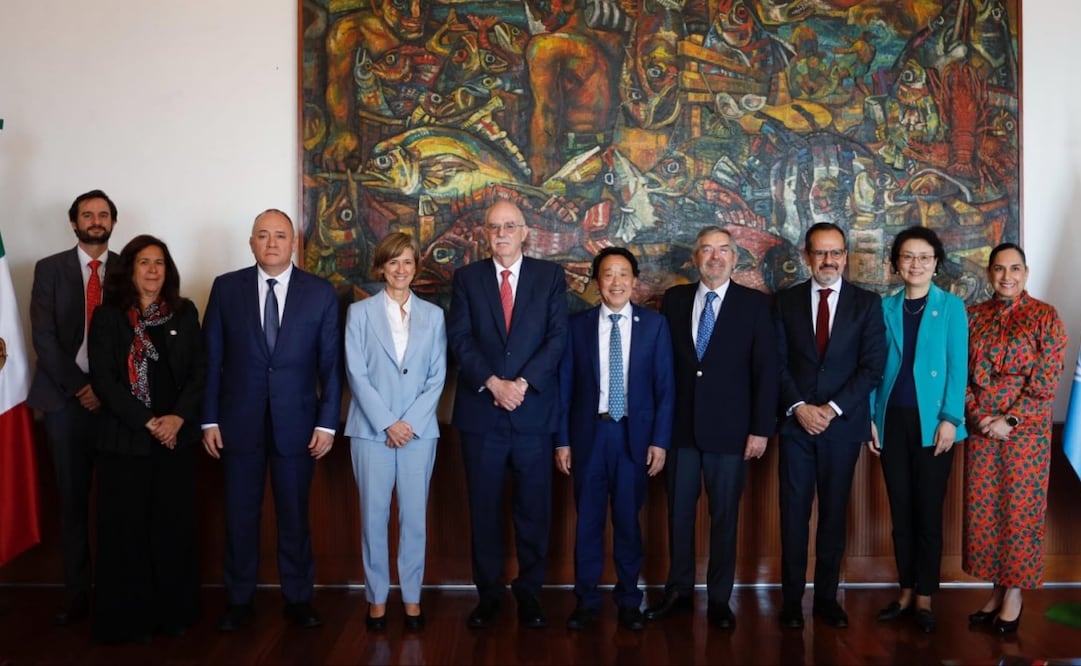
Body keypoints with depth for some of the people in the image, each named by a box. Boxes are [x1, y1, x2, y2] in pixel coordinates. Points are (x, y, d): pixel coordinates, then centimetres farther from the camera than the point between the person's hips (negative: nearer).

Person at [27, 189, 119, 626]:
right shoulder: (50, 269, 7)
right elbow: (43, 337, -1)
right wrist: (78, 387, -9)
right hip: (66, 397, 0)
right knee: (72, 498, 4)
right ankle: (77, 592, 11)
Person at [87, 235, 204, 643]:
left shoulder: (184, 313, 7)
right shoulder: (107, 316, 0)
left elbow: (199, 371, 3)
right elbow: (102, 379, -7)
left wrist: (178, 417, -12)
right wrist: (147, 422, -14)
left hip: (176, 437, 2)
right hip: (125, 438, -2)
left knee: (174, 526, 6)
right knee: (128, 528, 2)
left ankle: (174, 612, 17)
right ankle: (130, 618, 14)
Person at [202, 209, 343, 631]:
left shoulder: (321, 292, 0)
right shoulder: (226, 288, 1)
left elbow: (331, 363, -1)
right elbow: (211, 358, 2)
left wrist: (327, 422, -5)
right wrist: (209, 420, -2)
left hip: (296, 421, 0)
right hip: (239, 421, 1)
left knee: (294, 515, 10)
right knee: (239, 515, 9)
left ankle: (298, 599, 24)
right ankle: (239, 601, 24)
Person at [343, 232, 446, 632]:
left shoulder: (433, 315, 7)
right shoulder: (360, 312, 3)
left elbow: (437, 377, 3)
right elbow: (356, 374, -3)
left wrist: (411, 423, -8)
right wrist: (387, 423, -11)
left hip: (419, 430, 1)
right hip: (371, 430, -1)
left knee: (414, 516, 4)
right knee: (373, 516, 3)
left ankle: (412, 597, 15)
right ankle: (377, 598, 15)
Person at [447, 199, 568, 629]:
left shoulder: (550, 276, 5)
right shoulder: (467, 278, 7)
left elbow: (558, 337, -3)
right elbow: (460, 339, -2)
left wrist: (522, 383, -14)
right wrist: (493, 383, -15)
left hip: (534, 409, 0)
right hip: (480, 410, 1)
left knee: (533, 508, 6)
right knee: (484, 508, 7)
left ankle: (529, 592, 20)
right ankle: (488, 593, 20)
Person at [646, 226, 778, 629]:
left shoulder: (755, 304, 0)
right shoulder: (674, 300, 7)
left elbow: (766, 369, -3)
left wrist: (761, 428, -8)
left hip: (729, 428, -2)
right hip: (680, 426, 2)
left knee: (725, 516, 7)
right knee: (679, 511, 10)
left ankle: (719, 599, 19)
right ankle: (679, 591, 24)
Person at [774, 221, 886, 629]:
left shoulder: (867, 303, 3)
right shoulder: (786, 301, 6)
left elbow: (872, 366, -4)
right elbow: (778, 362, 2)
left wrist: (833, 409, -12)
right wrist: (798, 407, -11)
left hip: (843, 423, 0)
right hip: (797, 421, 0)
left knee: (834, 513, 7)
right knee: (794, 512, 3)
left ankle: (827, 596, 18)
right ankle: (792, 599, 12)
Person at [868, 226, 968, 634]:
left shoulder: (951, 307, 0)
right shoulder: (886, 307, 7)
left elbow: (957, 367, -4)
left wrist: (950, 419, -12)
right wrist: (870, 417, 1)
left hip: (932, 421, -3)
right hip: (892, 420, 3)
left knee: (928, 510, 4)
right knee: (900, 509, 9)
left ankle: (925, 597, 13)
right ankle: (906, 592, 19)